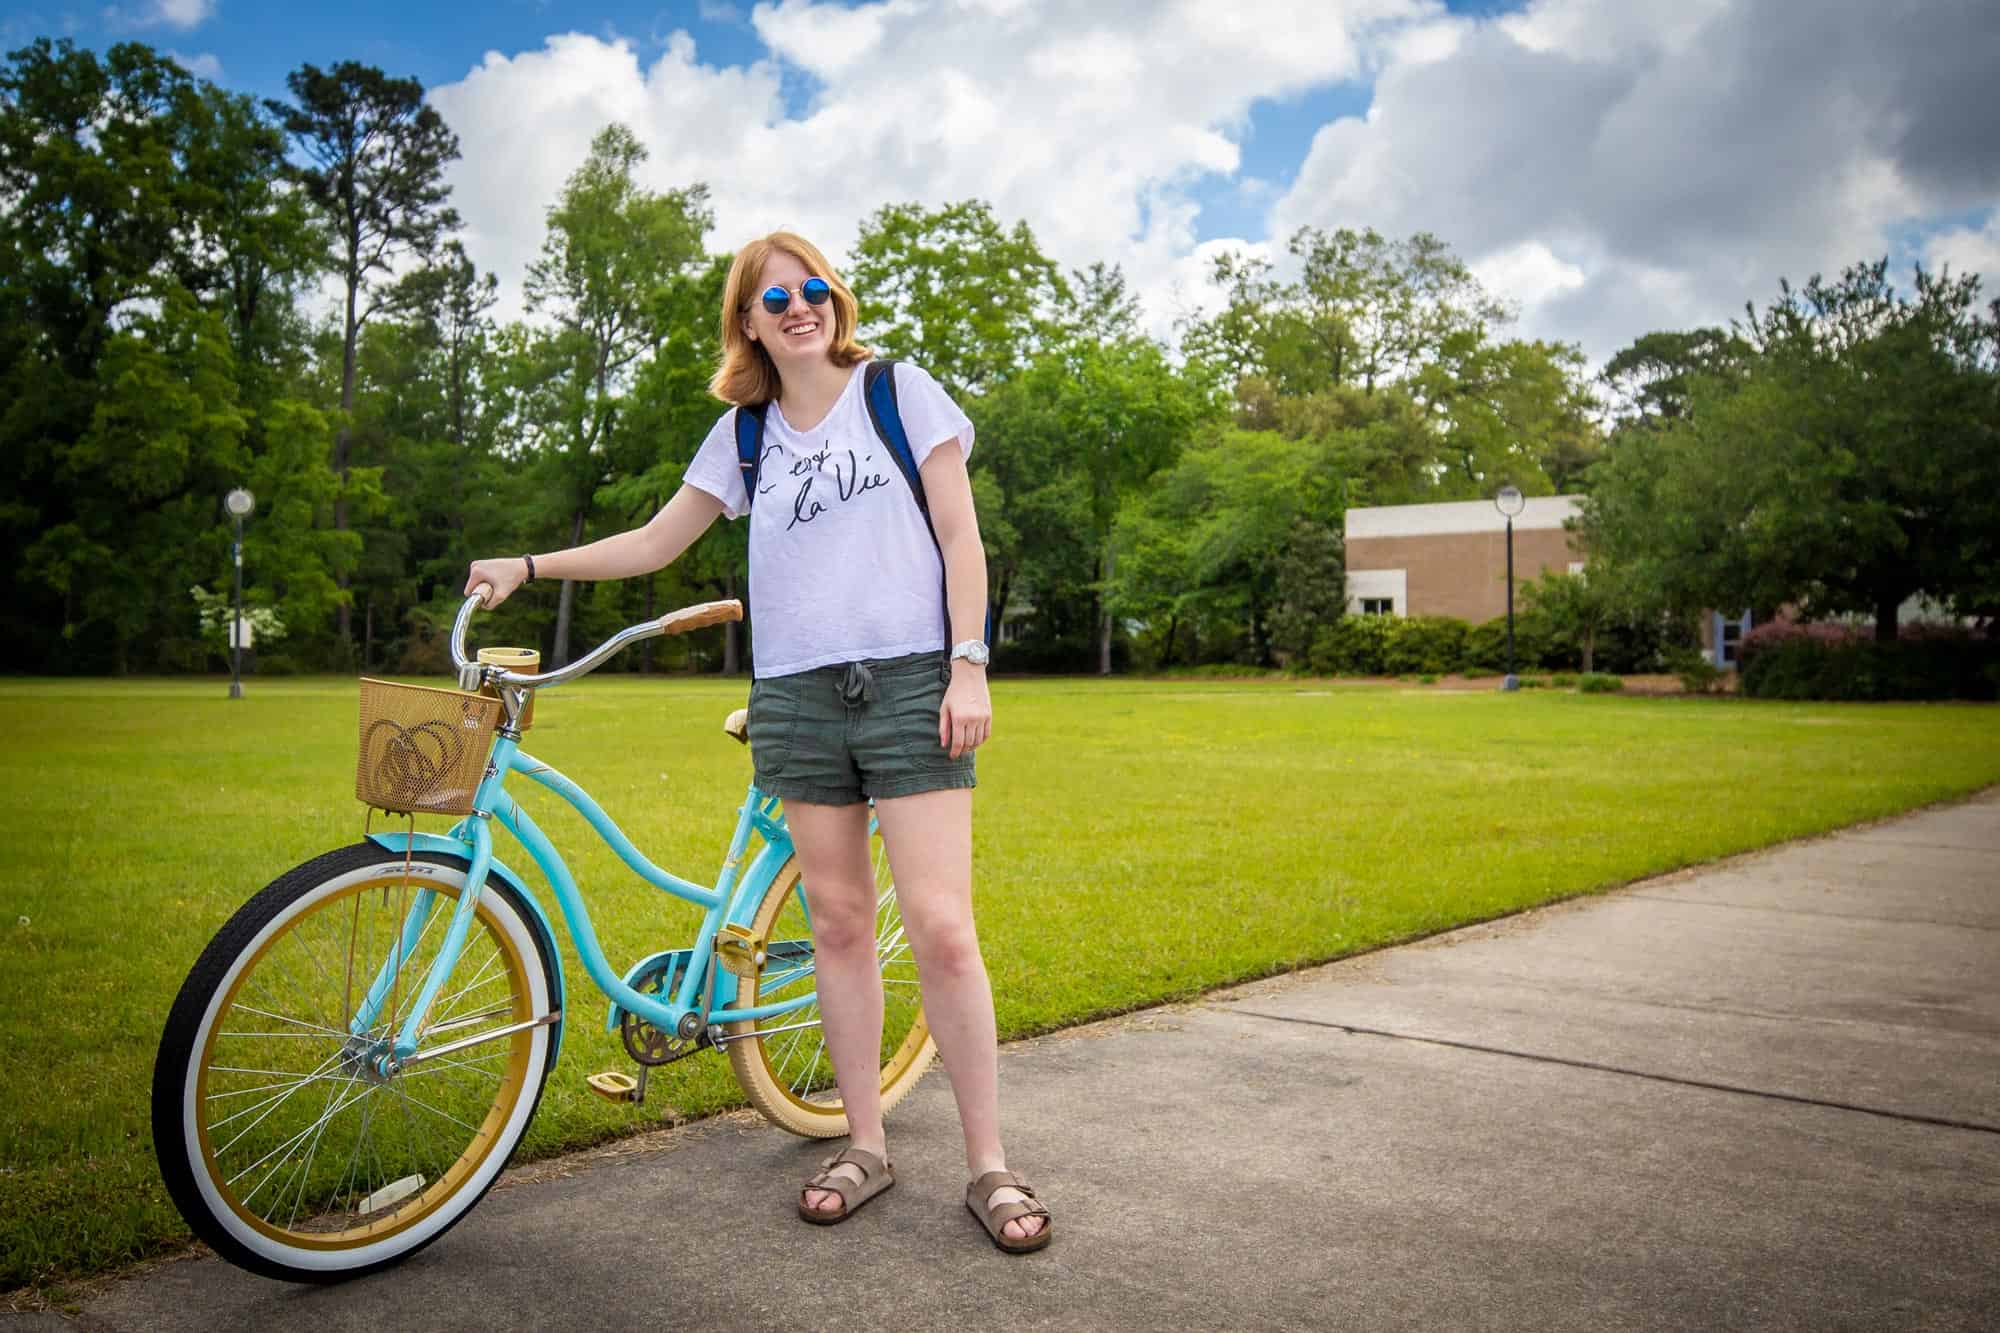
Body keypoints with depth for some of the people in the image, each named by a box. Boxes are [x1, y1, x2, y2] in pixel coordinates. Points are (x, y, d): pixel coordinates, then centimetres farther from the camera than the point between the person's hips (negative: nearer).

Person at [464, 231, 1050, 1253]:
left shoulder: (900, 390, 4)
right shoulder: (743, 432, 13)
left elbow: (959, 535, 0)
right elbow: (656, 544, 17)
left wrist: (969, 664, -9)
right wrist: (528, 566, 9)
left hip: (908, 681, -4)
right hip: (796, 697, 4)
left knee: (940, 929, -10)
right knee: (838, 923, 7)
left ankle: (988, 1165, 1)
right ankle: (865, 1146, 19)